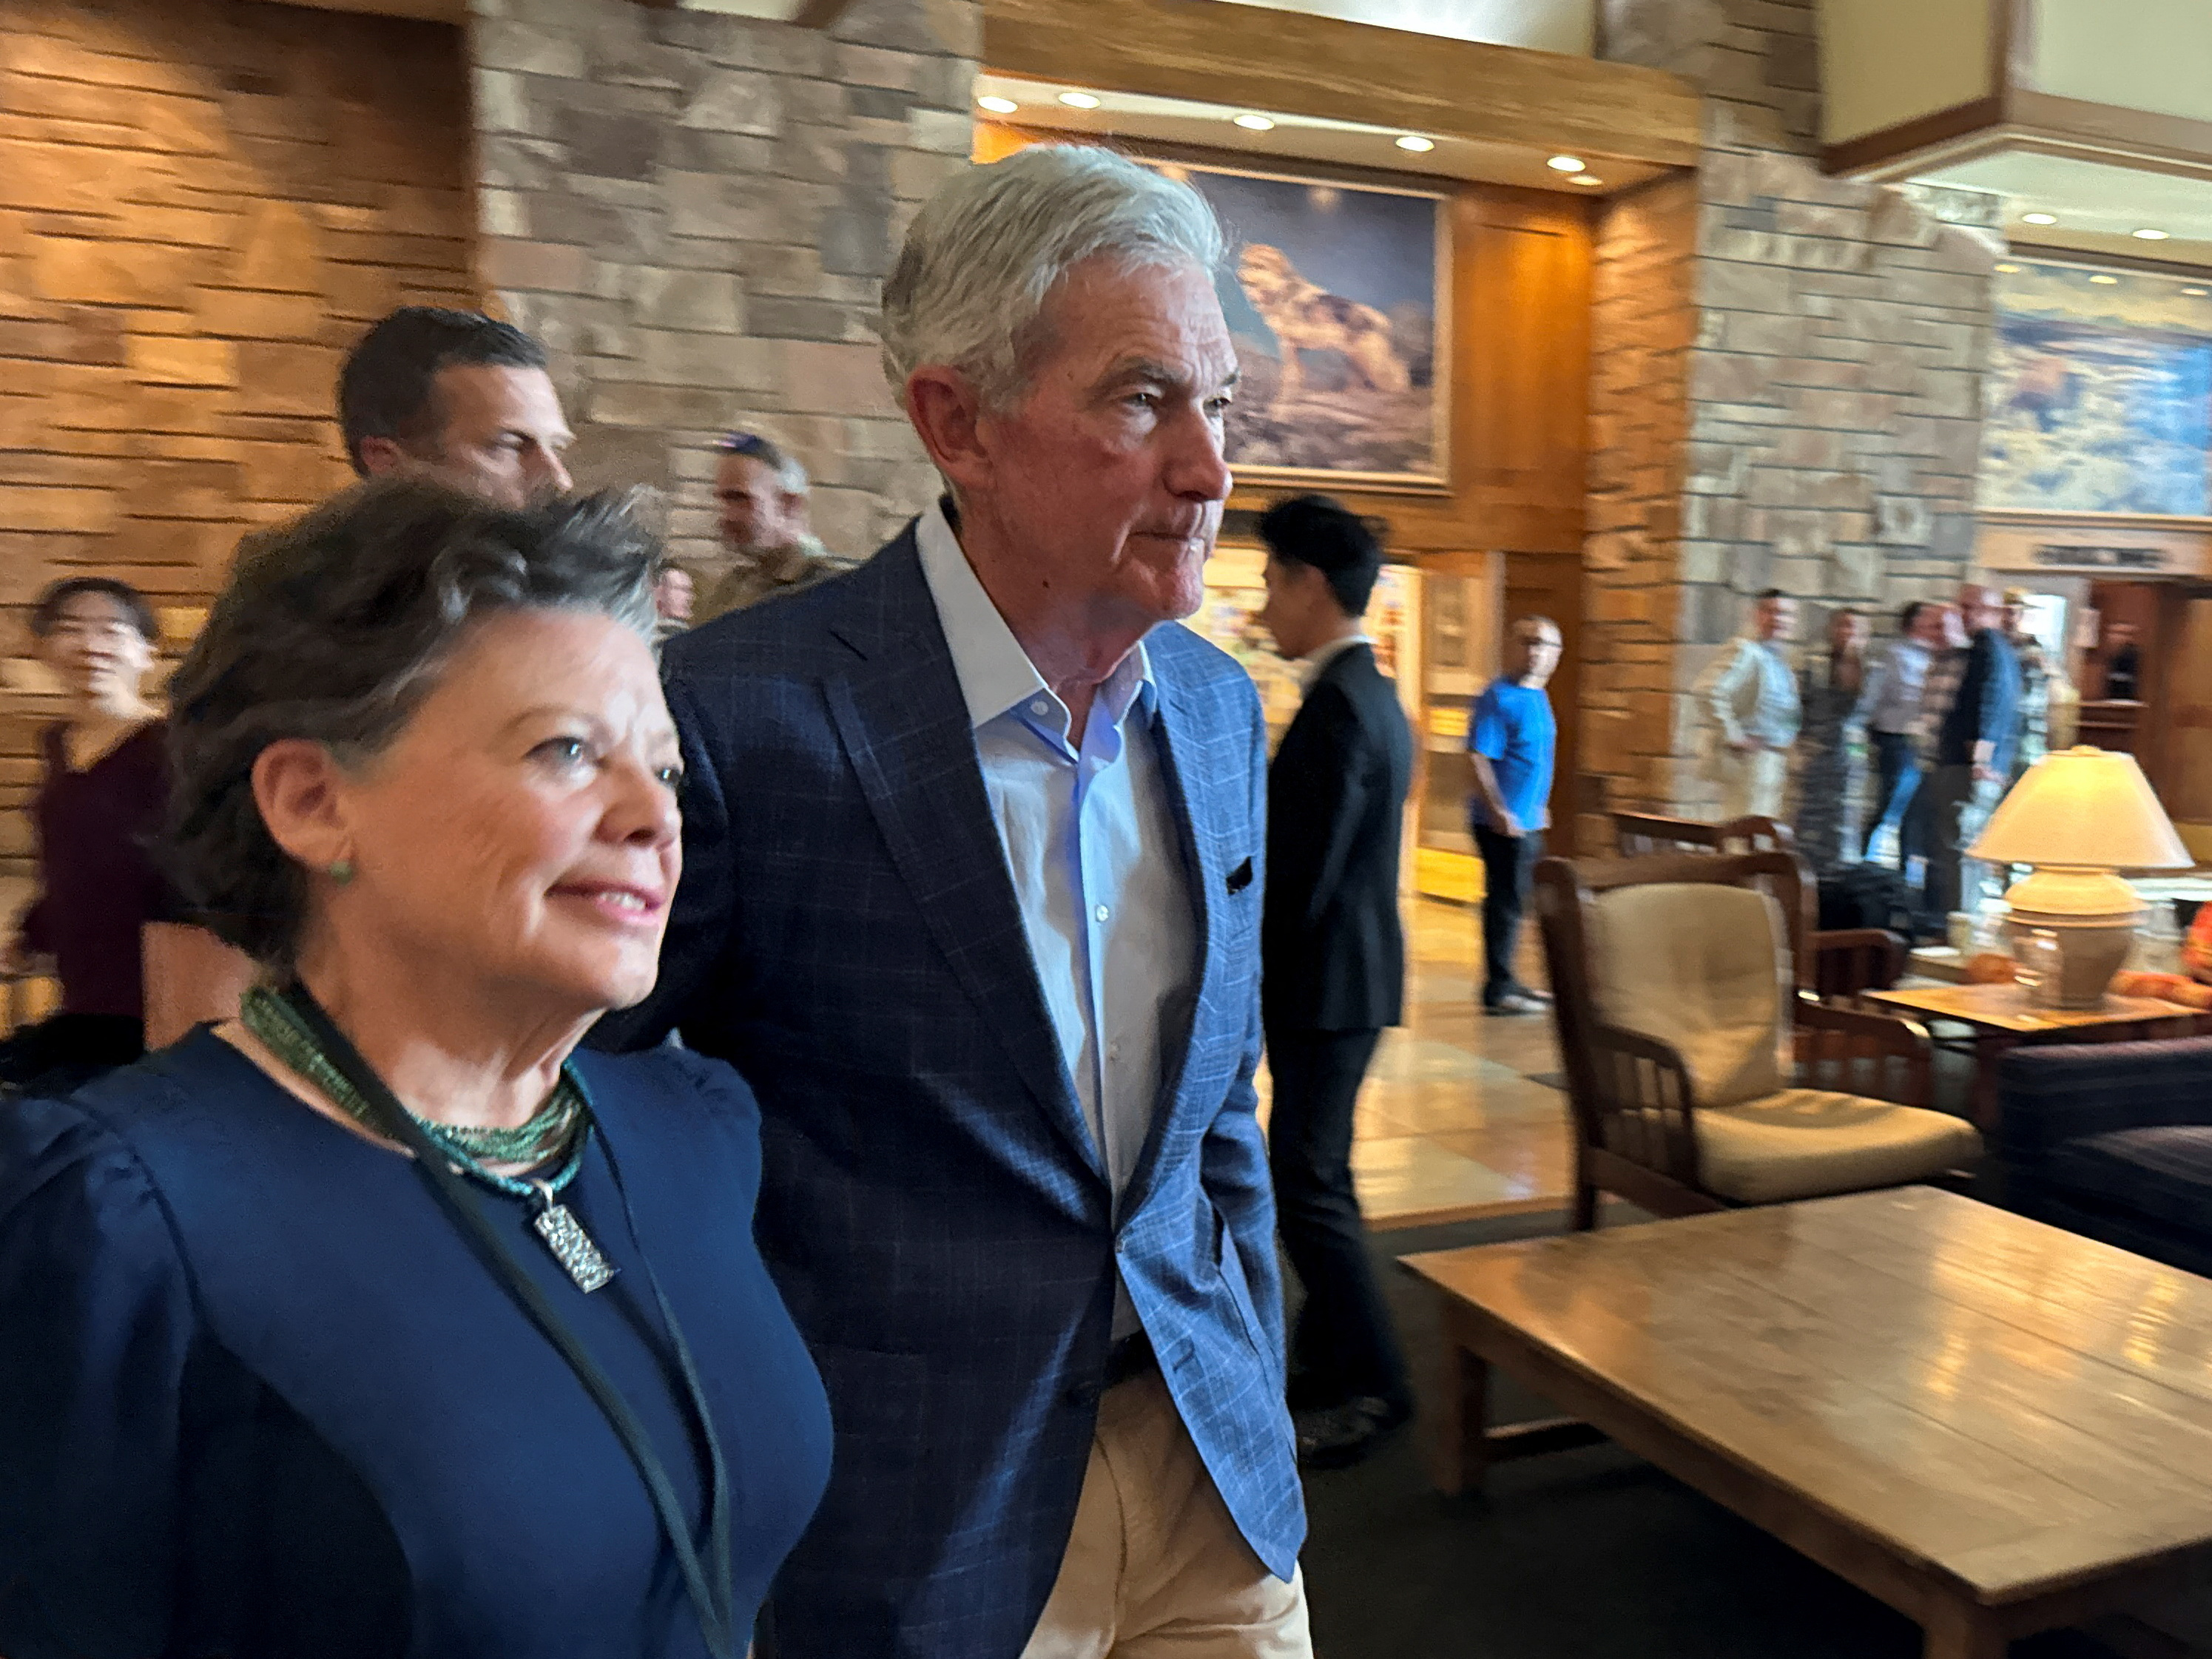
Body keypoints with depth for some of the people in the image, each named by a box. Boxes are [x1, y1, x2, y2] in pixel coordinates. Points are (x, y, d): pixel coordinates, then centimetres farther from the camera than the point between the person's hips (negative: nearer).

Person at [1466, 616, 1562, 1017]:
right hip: (1503, 822, -9)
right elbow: (1478, 758, -21)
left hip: (1527, 822, 9)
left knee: (1514, 903, 16)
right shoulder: (1499, 697, -16)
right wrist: (1500, 813, -22)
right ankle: (1498, 990, 5)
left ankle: (1507, 982, 27)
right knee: (1506, 903, -3)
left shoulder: (1538, 697, 13)